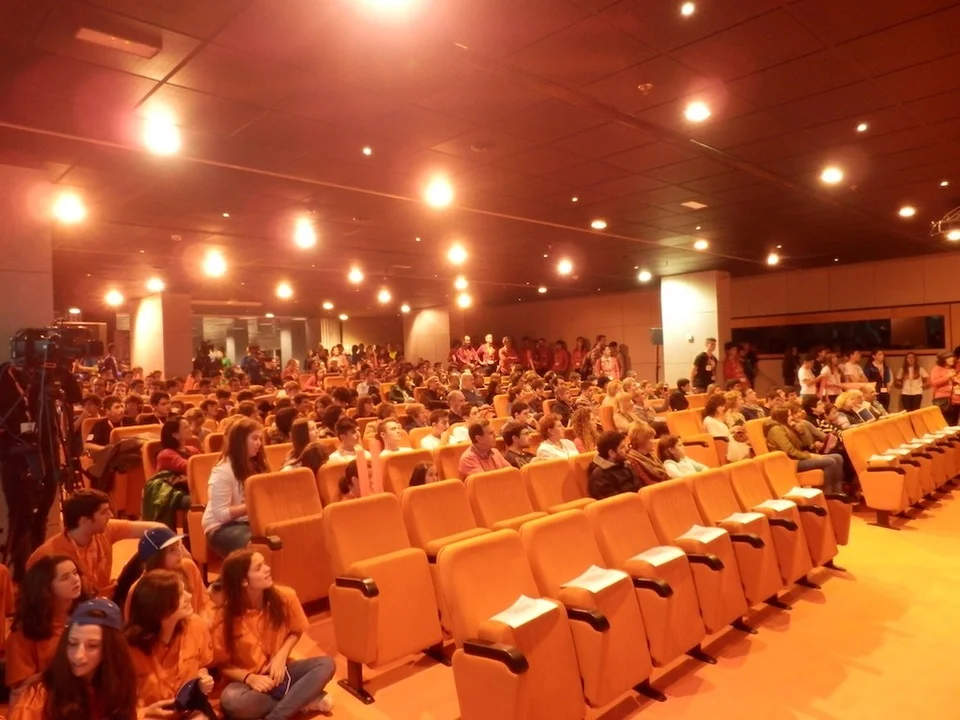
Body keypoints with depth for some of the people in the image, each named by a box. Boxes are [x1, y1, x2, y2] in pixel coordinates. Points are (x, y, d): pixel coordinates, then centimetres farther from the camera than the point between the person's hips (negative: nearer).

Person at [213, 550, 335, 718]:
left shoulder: (285, 596, -13)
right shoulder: (225, 617, -18)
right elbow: (222, 665, -6)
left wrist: (281, 656, -12)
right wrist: (249, 678, -22)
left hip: (279, 671, 2)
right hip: (248, 680, -2)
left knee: (326, 664, -22)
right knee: (231, 700, -37)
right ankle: (303, 701, -20)